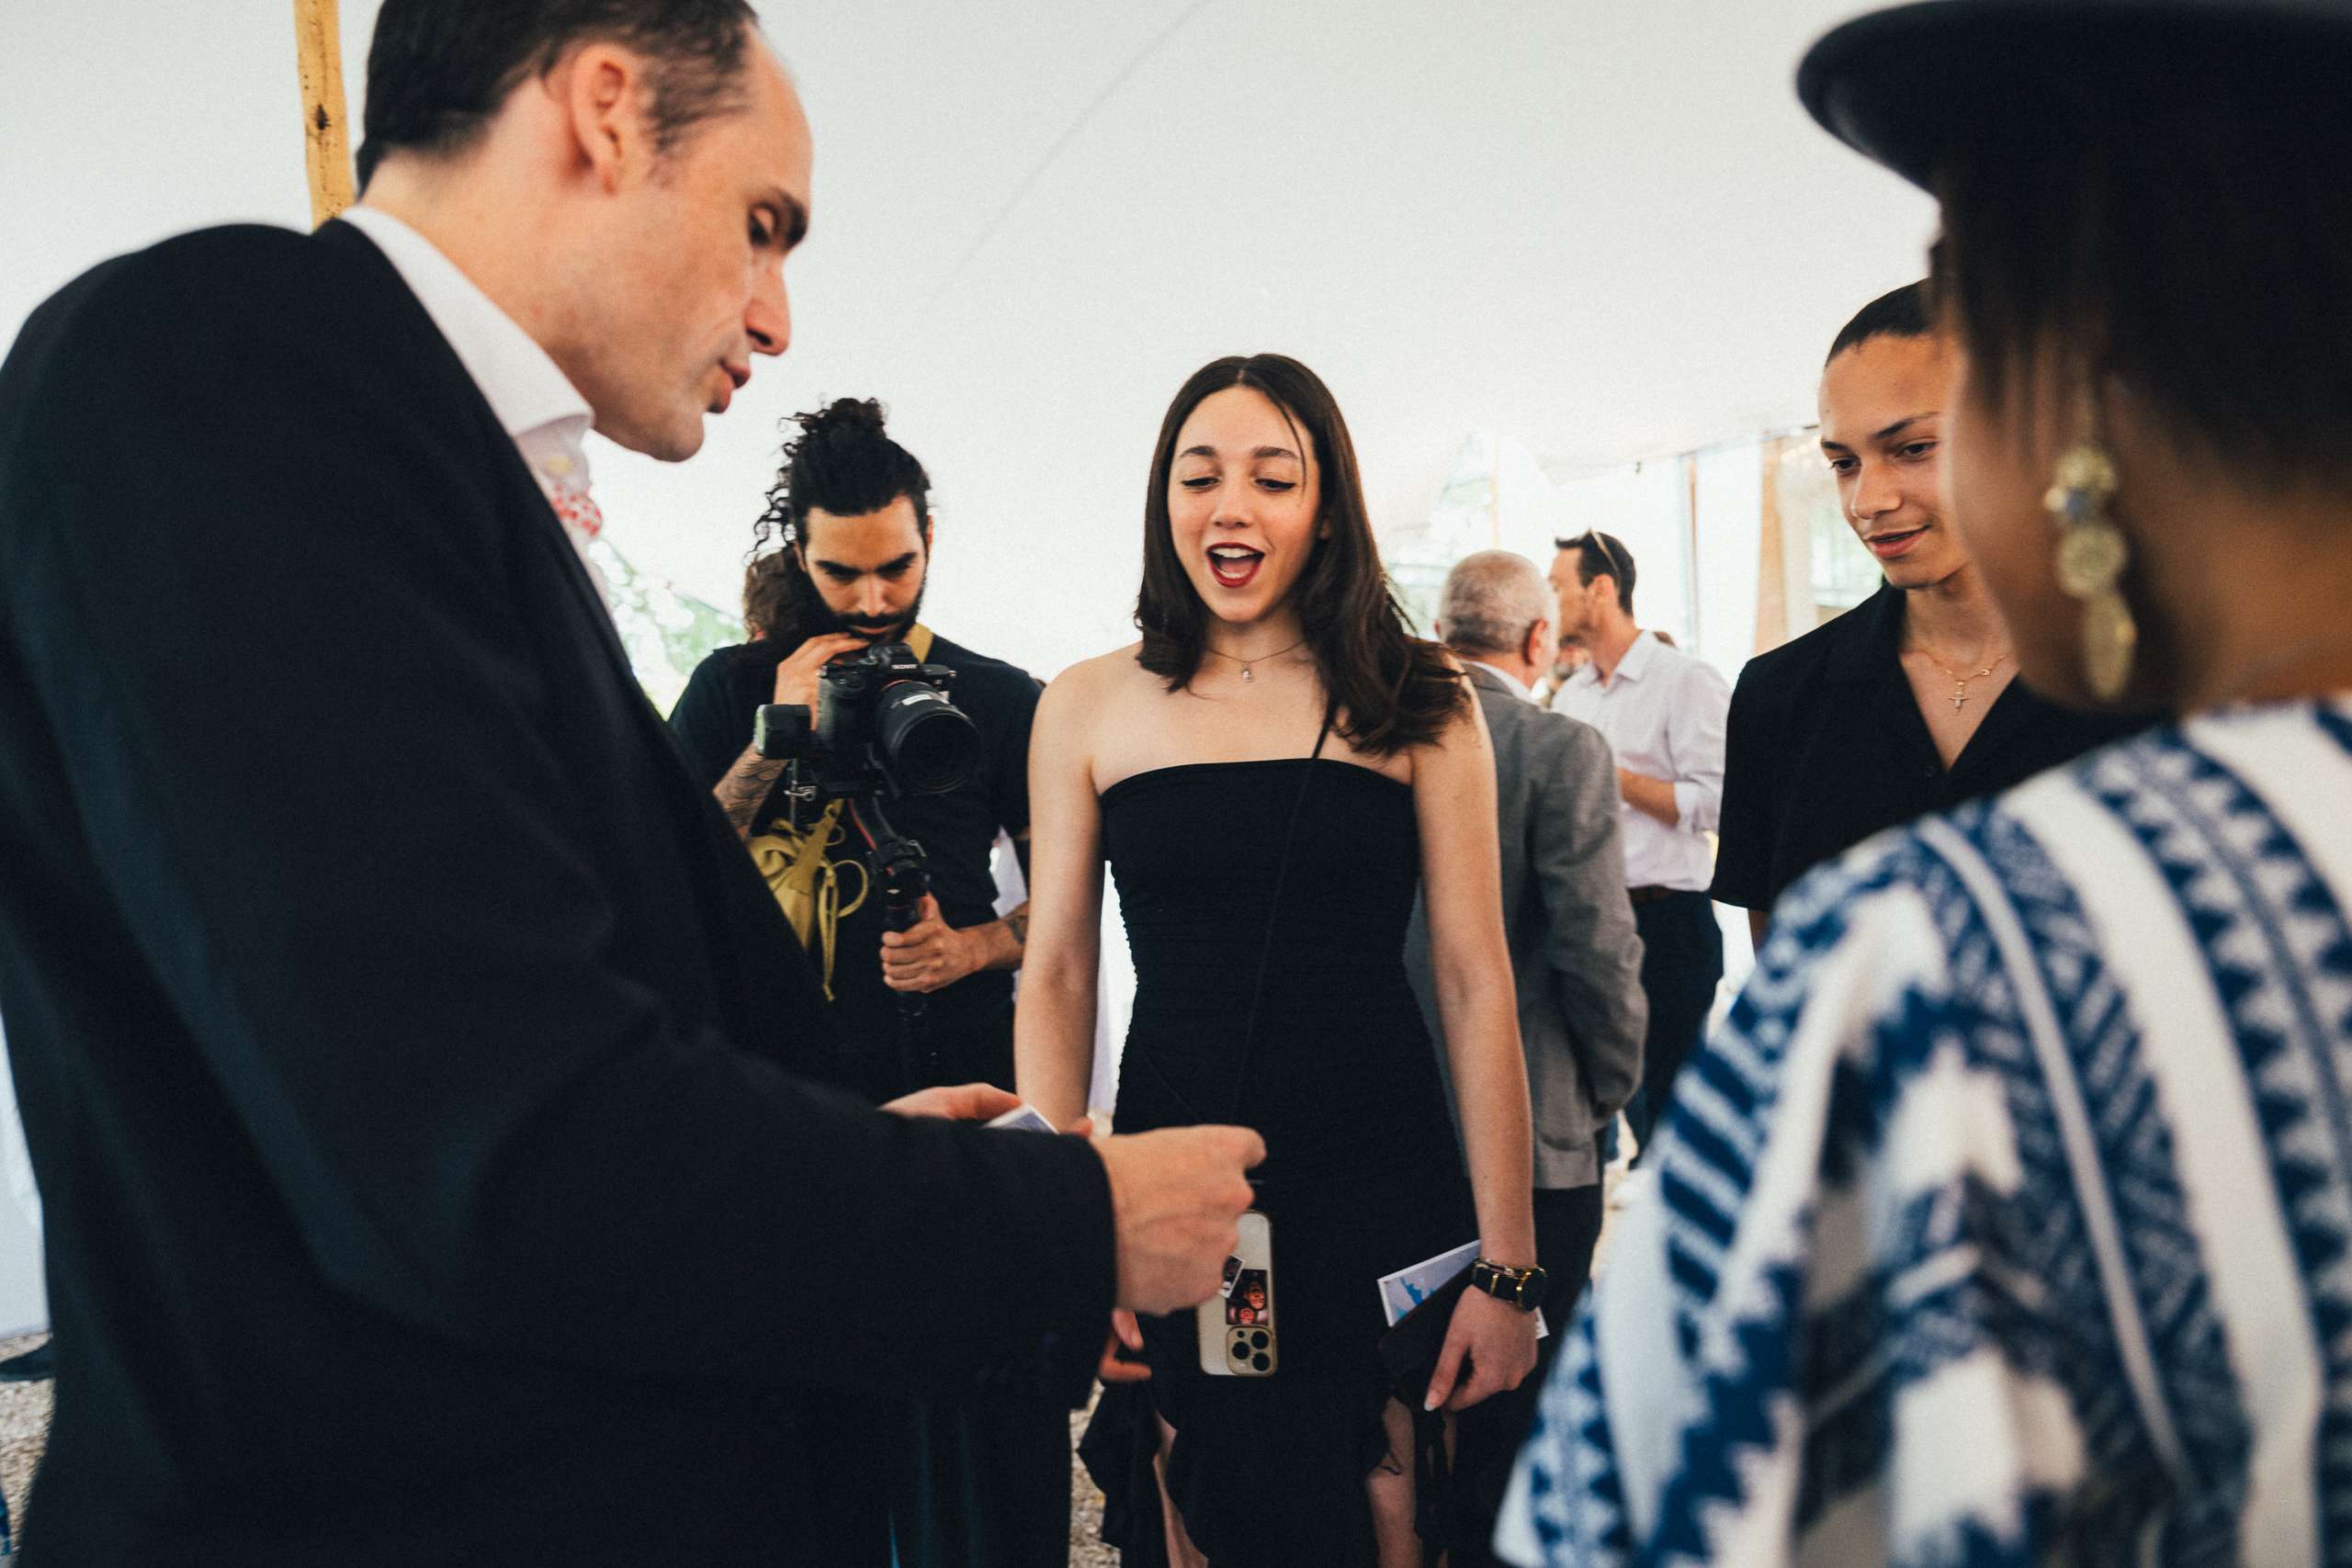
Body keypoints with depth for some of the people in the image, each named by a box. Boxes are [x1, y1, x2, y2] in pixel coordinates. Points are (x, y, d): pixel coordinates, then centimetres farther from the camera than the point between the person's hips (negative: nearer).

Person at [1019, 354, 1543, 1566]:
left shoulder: (1419, 704, 0)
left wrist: (1507, 1267, -4)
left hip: (1385, 1193, -1)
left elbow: (1476, 984, -2)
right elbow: (1056, 978, 3)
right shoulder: (1088, 708, 3)